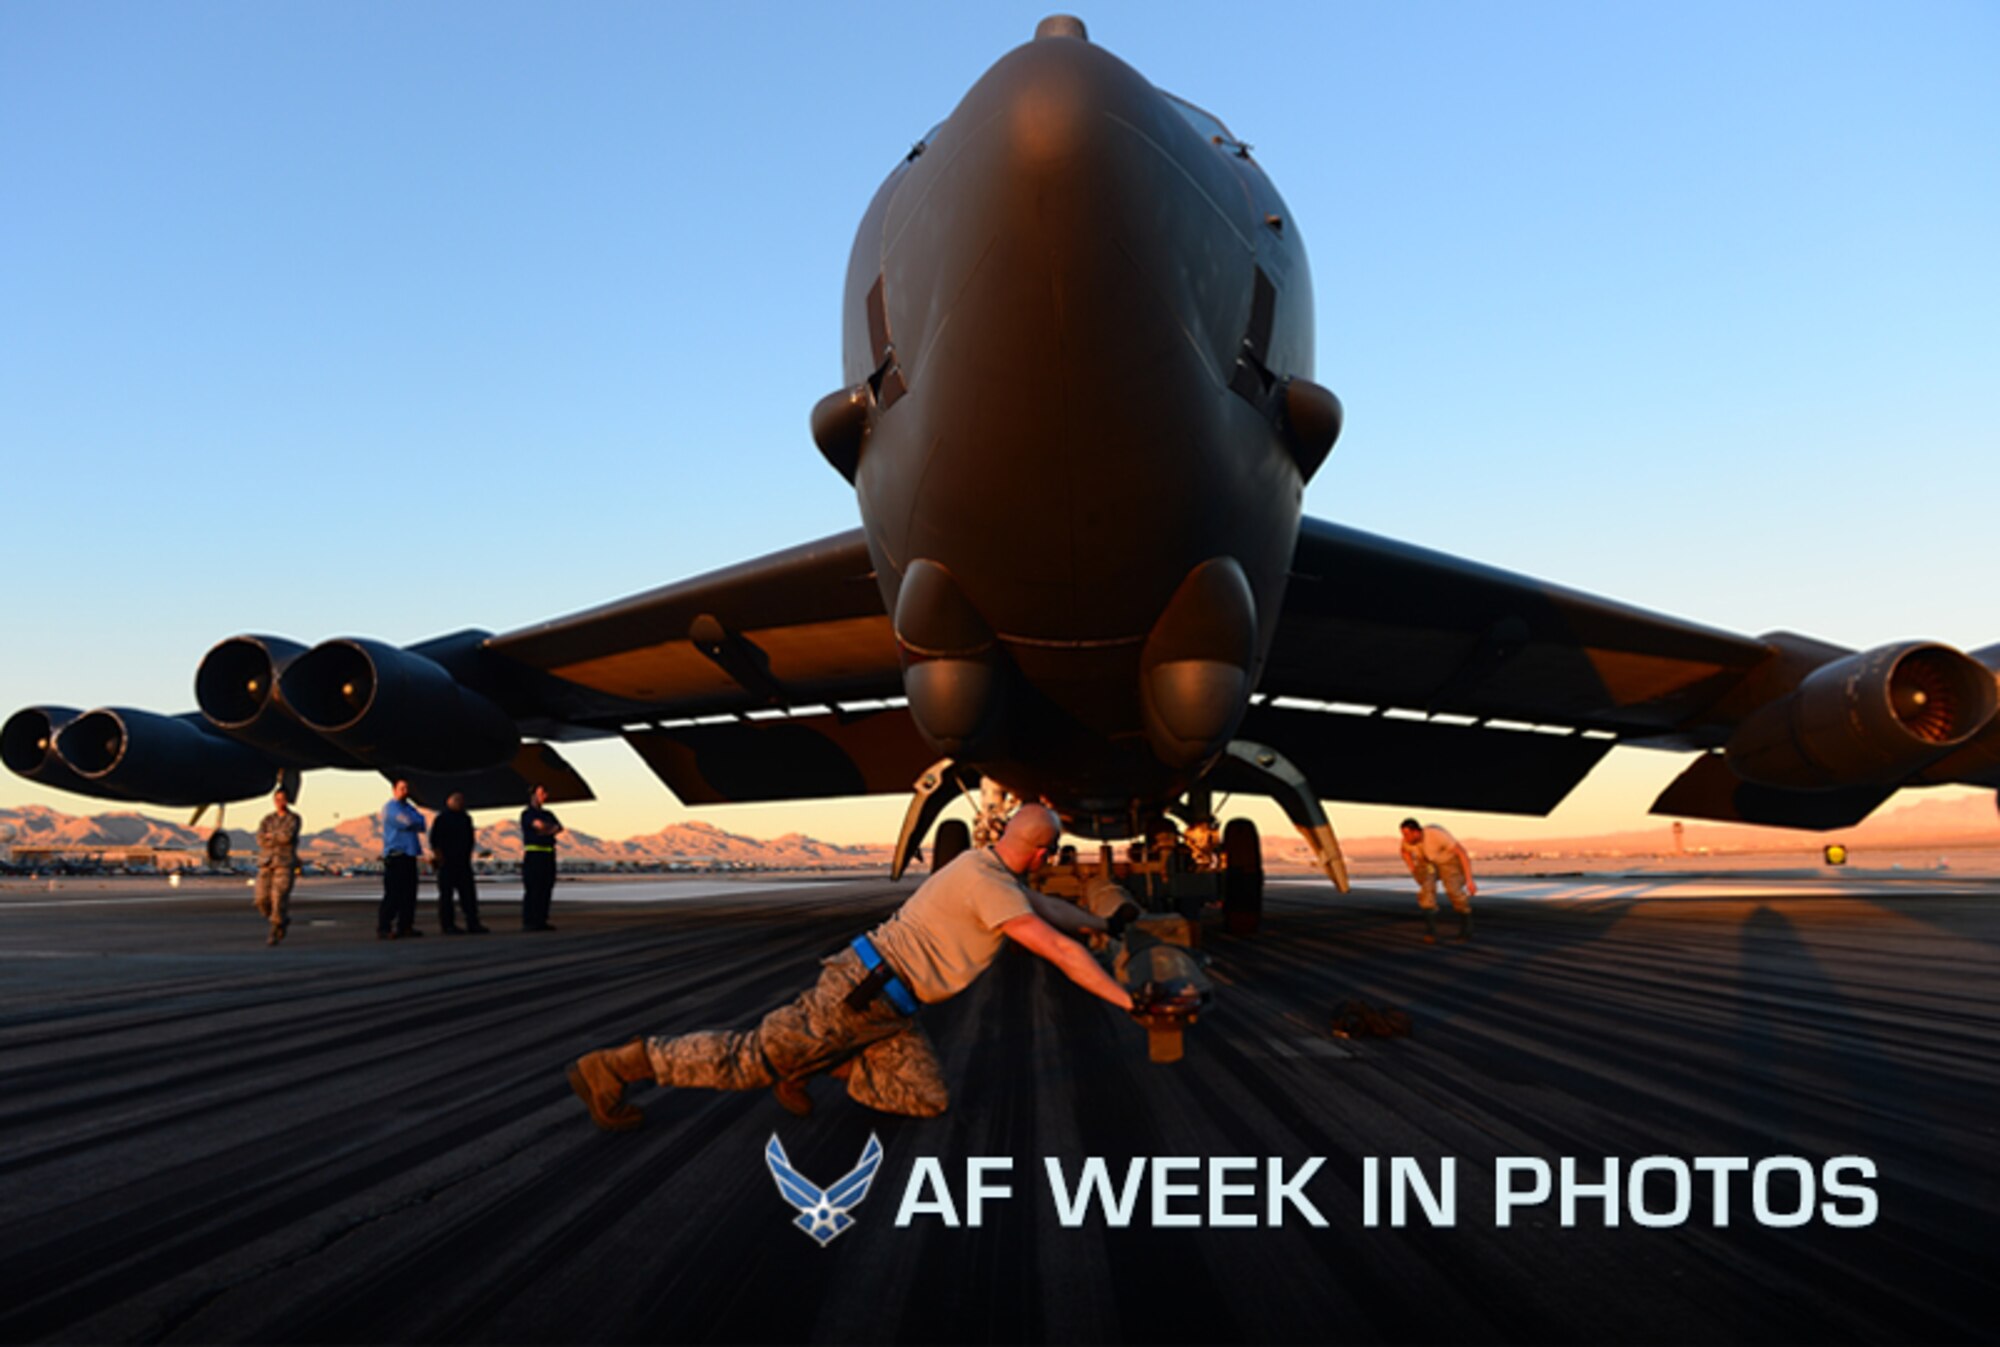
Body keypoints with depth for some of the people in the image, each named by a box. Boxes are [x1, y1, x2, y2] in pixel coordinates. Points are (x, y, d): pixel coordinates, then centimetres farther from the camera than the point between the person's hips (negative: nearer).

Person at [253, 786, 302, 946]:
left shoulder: (294, 819, 2)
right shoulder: (267, 819, 13)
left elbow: (287, 835, -17)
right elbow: (261, 840, -2)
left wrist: (270, 835, -3)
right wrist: (279, 839, -10)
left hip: (285, 863, -4)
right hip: (266, 862, 4)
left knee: (279, 898, -15)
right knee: (263, 900, -3)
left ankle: (274, 935, -6)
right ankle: (283, 920, 24)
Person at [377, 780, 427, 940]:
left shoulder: (409, 808, 21)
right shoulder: (390, 807, -4)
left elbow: (421, 824, 8)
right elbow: (407, 823, -17)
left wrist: (412, 823, -9)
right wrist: (417, 822, 2)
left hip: (409, 855, 8)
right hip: (395, 856, -8)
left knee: (409, 893, 8)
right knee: (393, 894, -10)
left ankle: (405, 926, 13)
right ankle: (383, 929, -8)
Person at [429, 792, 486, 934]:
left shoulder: (466, 818, 17)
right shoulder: (441, 818, -1)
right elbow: (434, 841, -6)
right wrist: (440, 857, -10)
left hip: (463, 862, 6)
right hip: (447, 863, -6)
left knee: (469, 892, 1)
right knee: (446, 893, -3)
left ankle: (473, 923, 2)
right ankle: (447, 925, 1)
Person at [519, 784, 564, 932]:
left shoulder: (548, 814, 20)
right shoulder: (527, 813, 0)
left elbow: (559, 828, 5)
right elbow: (540, 825, -17)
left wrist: (548, 830, -12)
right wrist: (553, 827, 2)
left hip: (549, 855, 7)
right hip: (533, 854, -7)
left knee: (546, 889, 3)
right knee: (532, 889, -9)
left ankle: (541, 921, 7)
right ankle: (528, 922, -8)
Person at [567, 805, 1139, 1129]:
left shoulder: (986, 866, 11)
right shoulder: (989, 885, -20)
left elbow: (1047, 908, 31)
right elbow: (1061, 951, -22)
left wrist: (1107, 923, 39)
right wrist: (1127, 1001, -15)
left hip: (889, 1010, 9)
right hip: (860, 991, -9)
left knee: (927, 1100, 0)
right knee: (753, 1058, -3)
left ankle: (810, 1064, 12)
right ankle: (610, 1068, 8)